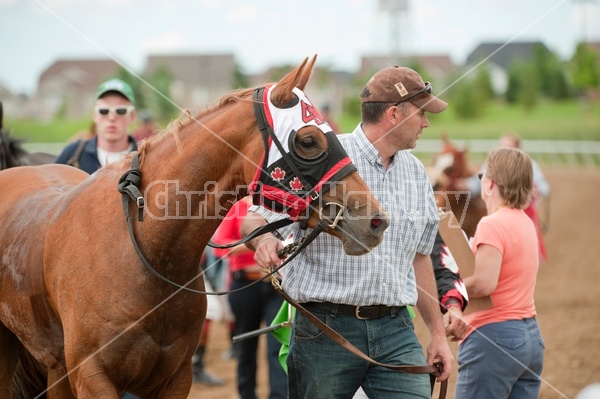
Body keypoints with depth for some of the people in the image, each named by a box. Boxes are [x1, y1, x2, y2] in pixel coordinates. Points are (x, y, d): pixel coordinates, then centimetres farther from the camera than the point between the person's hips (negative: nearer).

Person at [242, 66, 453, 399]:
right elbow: (256, 220, -7)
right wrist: (264, 240, -31)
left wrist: (437, 332, 20)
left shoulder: (415, 172, 12)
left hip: (395, 332, 5)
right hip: (325, 331, -5)